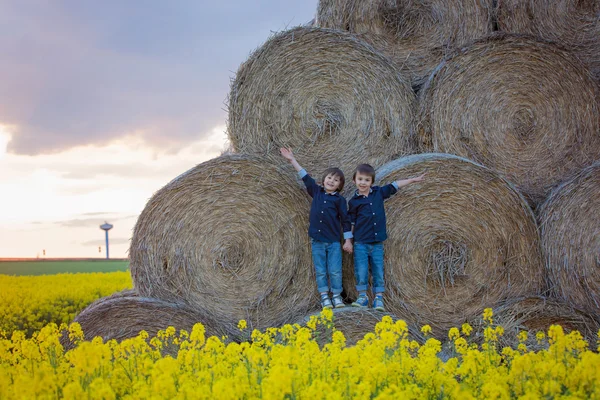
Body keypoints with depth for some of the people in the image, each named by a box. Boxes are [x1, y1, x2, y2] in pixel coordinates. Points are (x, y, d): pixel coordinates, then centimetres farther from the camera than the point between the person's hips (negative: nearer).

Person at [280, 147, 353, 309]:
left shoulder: (339, 199, -1)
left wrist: (348, 240, -3)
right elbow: (305, 177, 10)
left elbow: (345, 220, -1)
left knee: (335, 271, -1)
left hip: (334, 241, -3)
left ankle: (336, 296, 11)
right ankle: (324, 297, 11)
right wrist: (292, 160, 11)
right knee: (320, 271, 4)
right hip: (317, 240, 3)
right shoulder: (316, 192, 7)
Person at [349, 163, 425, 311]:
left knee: (378, 272, 4)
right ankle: (362, 296, 8)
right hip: (361, 243, -2)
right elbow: (351, 222, 4)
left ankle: (379, 299, 10)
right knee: (361, 271, -6)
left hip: (377, 243, 2)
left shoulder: (379, 193, 4)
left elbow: (395, 185, 12)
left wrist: (414, 179, 15)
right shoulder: (354, 201, -2)